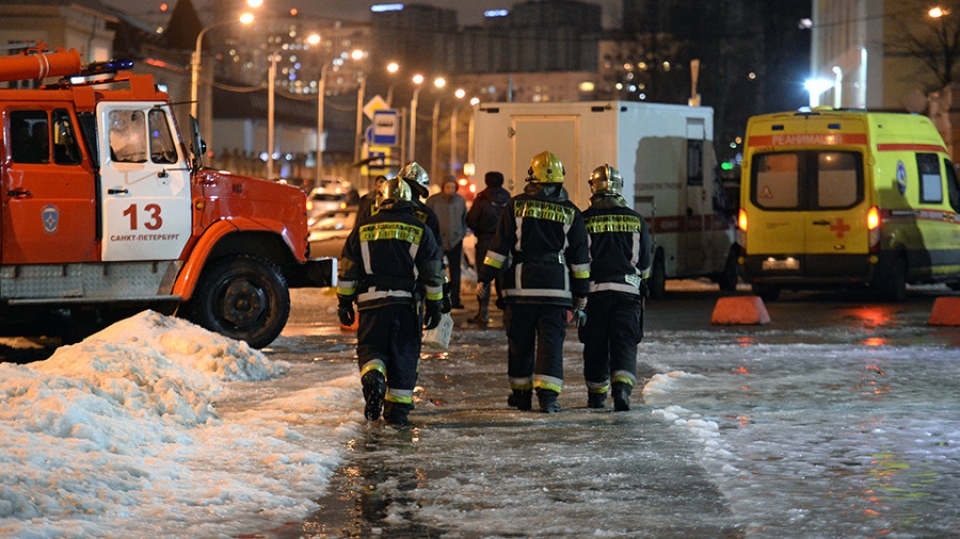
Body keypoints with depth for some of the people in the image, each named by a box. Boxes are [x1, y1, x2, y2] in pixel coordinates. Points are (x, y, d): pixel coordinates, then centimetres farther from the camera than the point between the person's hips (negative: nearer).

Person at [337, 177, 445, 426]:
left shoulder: (362, 231, 6)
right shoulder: (420, 232, 4)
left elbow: (347, 272, 8)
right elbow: (434, 274, 5)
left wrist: (344, 303, 15)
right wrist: (434, 306, 12)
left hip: (371, 303, 0)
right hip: (405, 304, 0)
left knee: (370, 347, 10)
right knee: (403, 355, 8)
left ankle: (373, 375, -22)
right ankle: (397, 409, 8)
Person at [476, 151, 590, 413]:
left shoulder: (517, 205, 1)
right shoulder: (570, 212, 4)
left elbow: (499, 246, 0)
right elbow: (580, 257, 6)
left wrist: (485, 278, 6)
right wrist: (581, 292, 13)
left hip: (521, 284, 0)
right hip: (556, 288, 0)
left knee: (520, 341, 10)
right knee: (551, 340, -1)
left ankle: (521, 394, 19)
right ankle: (547, 393, -13)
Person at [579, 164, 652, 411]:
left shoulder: (582, 221, -3)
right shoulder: (635, 220, 3)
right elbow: (645, 263, 9)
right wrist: (640, 280, 29)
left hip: (593, 290, 0)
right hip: (627, 290, 0)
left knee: (595, 345, 11)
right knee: (624, 344, 0)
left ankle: (596, 395, 20)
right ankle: (622, 388, -21)